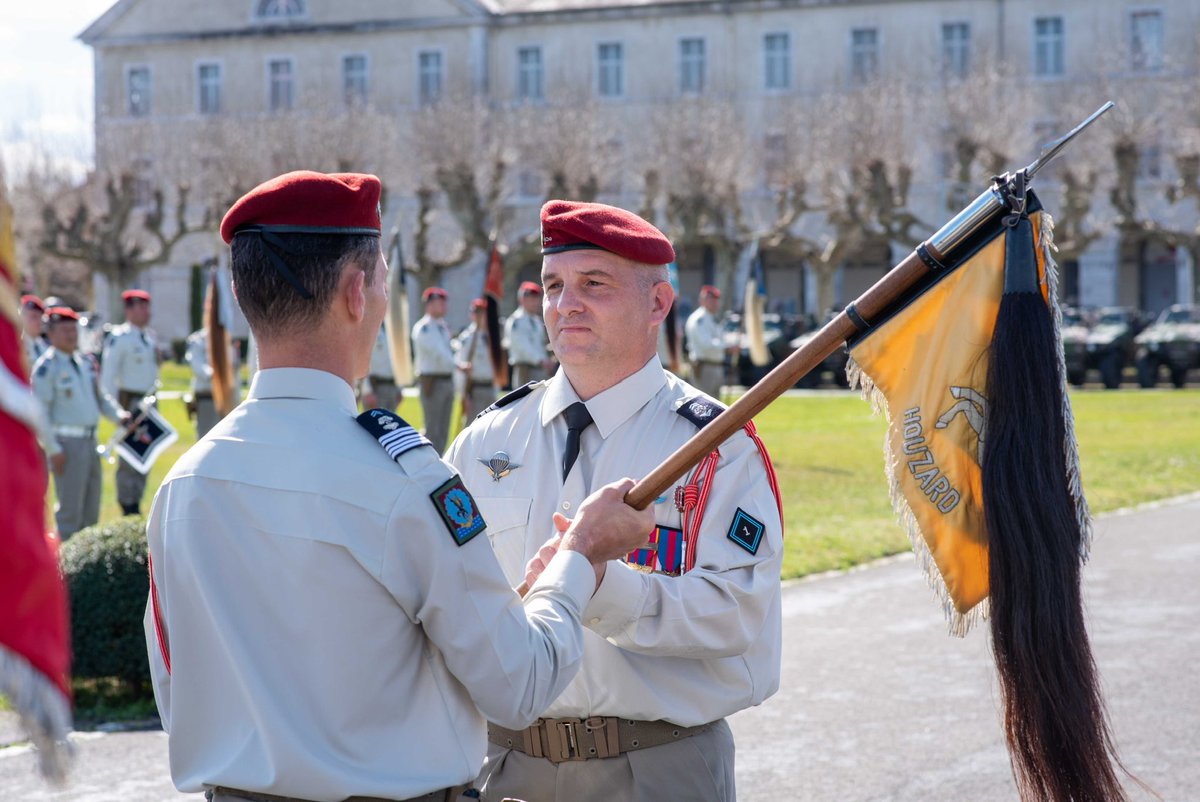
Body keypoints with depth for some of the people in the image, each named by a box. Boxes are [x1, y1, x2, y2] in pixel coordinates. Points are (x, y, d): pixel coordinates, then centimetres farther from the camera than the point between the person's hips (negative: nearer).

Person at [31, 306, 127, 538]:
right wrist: (53, 450, -17)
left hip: (90, 440, 8)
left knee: (91, 509, 15)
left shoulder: (85, 363, 13)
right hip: (67, 444, -8)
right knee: (70, 510, -6)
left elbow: (100, 396, 22)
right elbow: (39, 413, -14)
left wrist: (119, 414, 2)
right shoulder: (46, 367, -11)